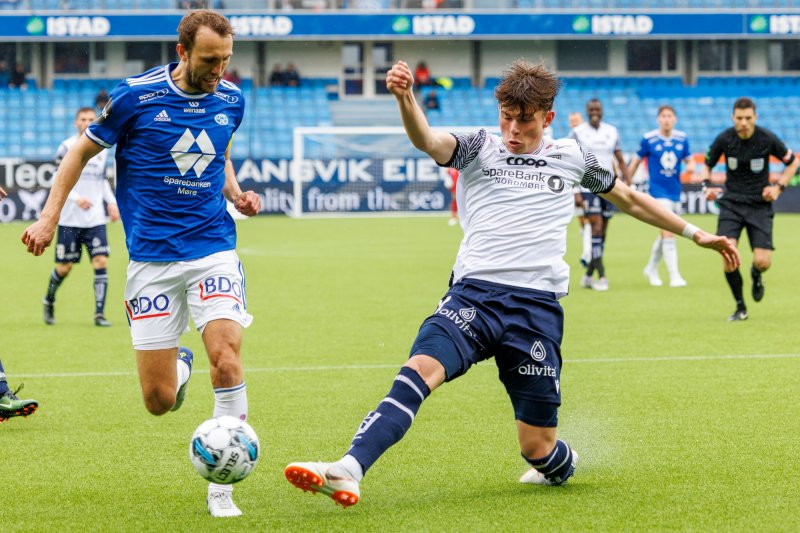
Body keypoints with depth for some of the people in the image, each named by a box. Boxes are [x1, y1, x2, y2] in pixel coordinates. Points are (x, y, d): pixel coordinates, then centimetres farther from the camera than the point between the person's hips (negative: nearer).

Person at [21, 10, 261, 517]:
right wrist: (50, 217, 2)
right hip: (151, 257, -2)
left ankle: (221, 488, -7)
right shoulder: (135, 96, -8)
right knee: (159, 400, -3)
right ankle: (180, 364, 37)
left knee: (227, 358, -22)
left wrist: (237, 194, 3)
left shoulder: (231, 100, 3)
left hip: (213, 250, 2)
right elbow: (83, 150, 7)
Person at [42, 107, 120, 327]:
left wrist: (111, 202, 8)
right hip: (70, 218, -3)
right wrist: (76, 198, -21)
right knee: (65, 266, 3)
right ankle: (49, 301, 32)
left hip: (96, 218, 3)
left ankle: (99, 314, -8)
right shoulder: (67, 147, -5)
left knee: (101, 262, -11)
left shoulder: (102, 149, 10)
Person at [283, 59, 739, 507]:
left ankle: (564, 463, 38)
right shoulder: (480, 148, 10)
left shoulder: (571, 157, 16)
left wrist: (695, 234, 34)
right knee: (421, 367, -31)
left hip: (537, 305, 1)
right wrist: (405, 98, -33)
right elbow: (428, 141, -11)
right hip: (473, 293, -1)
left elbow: (629, 199, 32)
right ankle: (349, 471, -44)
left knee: (538, 449, 0)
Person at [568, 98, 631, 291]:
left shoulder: (611, 131, 10)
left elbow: (620, 161, 14)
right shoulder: (577, 132, -1)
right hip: (588, 186, -4)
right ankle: (601, 276, -16)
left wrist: (628, 185, 4)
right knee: (597, 226, -14)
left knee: (602, 232, 6)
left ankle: (588, 275, 17)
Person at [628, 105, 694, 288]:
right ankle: (674, 276, -15)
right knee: (668, 234, -15)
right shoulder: (648, 139, -8)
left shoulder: (682, 139, 1)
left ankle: (651, 268, 37)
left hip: (675, 193, 5)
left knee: (664, 235, 16)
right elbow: (636, 161, 1)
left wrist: (691, 166, -13)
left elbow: (689, 160, 11)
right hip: (658, 192, -5)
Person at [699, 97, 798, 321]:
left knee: (762, 262, -13)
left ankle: (756, 275, 28)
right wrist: (707, 186, -9)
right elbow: (706, 165, 10)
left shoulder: (768, 139, -9)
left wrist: (778, 187, -5)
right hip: (731, 202, 1)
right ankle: (740, 308, 0)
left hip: (759, 204, -1)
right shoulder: (724, 139, -7)